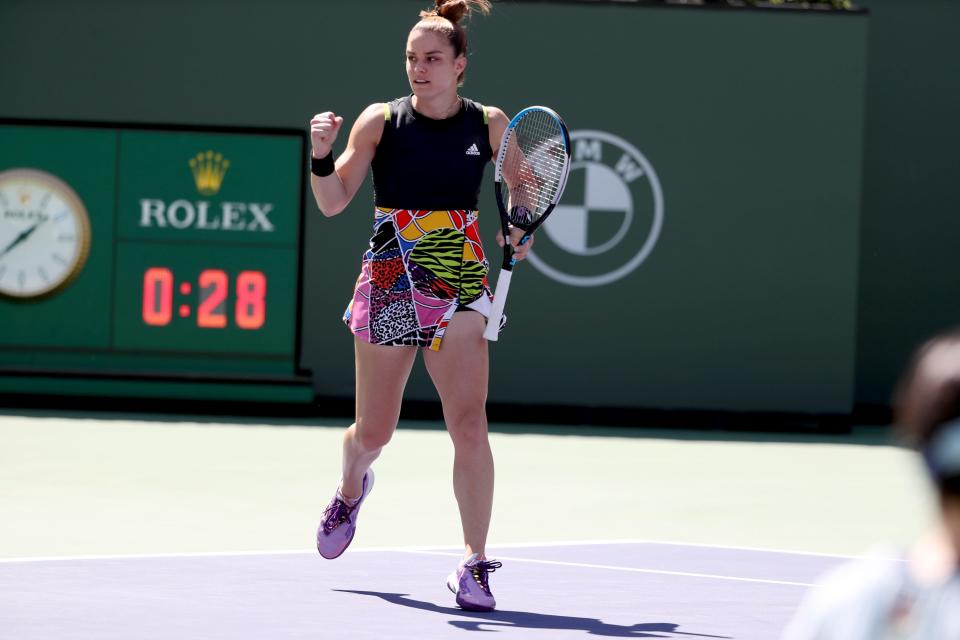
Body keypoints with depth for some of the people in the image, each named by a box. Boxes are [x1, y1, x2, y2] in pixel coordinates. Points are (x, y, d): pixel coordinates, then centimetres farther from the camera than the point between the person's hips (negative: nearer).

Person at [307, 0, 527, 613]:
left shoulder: (490, 124, 2)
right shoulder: (381, 120, -2)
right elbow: (333, 203, -2)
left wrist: (519, 229, -1)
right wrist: (323, 153, -19)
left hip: (461, 289, 0)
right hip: (389, 284, 0)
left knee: (471, 428, -15)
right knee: (373, 433, 10)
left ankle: (474, 564, -7)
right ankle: (353, 488, 47)